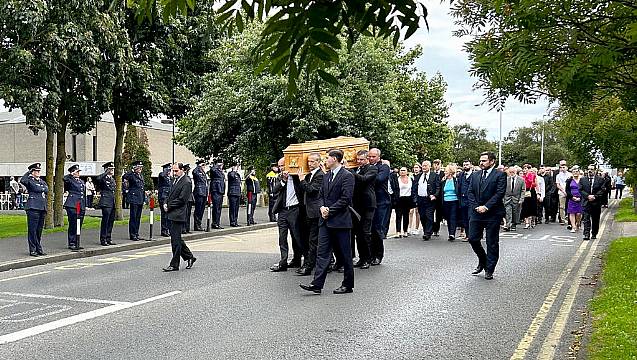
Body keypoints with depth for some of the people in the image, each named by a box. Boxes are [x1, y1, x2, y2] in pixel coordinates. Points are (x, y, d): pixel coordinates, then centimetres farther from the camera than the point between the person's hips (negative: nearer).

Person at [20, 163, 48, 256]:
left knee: (39, 230, 10)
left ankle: (38, 249, 16)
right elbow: (22, 180, -21)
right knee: (32, 230, -4)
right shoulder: (30, 181, 0)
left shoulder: (42, 181, 20)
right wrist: (28, 172, -11)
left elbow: (47, 190, 8)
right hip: (33, 207, -6)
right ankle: (32, 250, -1)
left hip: (42, 208, 6)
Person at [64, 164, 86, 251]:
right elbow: (65, 178, -27)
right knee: (73, 225, -4)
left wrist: (84, 206, 18)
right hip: (72, 206, -7)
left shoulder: (82, 182, 19)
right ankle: (71, 244, 1)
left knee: (79, 225, 9)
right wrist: (72, 174, -18)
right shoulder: (70, 181, -2)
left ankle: (77, 244, 15)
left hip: (81, 207, 7)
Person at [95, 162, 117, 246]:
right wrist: (106, 173, -23)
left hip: (112, 203, 8)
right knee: (105, 221, -7)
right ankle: (103, 240, -1)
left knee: (111, 221, 10)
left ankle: (108, 239, 17)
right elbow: (98, 179, -32)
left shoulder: (113, 179, 19)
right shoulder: (103, 178, -6)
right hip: (106, 203, -8)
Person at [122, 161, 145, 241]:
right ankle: (132, 235, 1)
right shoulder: (132, 175, -8)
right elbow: (124, 177, -30)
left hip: (140, 200, 8)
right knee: (133, 217, -4)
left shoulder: (141, 175, 16)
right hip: (134, 199, -8)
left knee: (138, 217, 11)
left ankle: (136, 234, 17)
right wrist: (132, 171, -27)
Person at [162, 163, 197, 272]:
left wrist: (169, 206, -12)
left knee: (175, 240, -5)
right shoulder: (175, 180, 15)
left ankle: (174, 265, 1)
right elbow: (170, 194, 23)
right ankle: (189, 257, 27)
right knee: (176, 239, 15)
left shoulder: (186, 182, -13)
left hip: (178, 215, -9)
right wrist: (166, 203, 4)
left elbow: (182, 200, -17)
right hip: (173, 214, 9)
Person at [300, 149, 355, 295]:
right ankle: (317, 284, -2)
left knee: (344, 255, 2)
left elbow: (346, 199, -15)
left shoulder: (347, 176, -9)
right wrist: (322, 207, -1)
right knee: (322, 252, 1)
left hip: (340, 221, -7)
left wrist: (330, 210, -14)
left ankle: (348, 285, 12)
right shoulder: (326, 176, 17)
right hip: (326, 220, 7)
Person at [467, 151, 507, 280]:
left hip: (492, 214, -5)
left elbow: (500, 193, -12)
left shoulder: (500, 175, -4)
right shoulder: (475, 175, 12)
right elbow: (470, 192, 8)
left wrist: (486, 207, -17)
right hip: (476, 212, 5)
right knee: (473, 239, 4)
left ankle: (489, 270, 10)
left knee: (492, 243, 2)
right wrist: (476, 206, -7)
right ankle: (482, 261, 26)